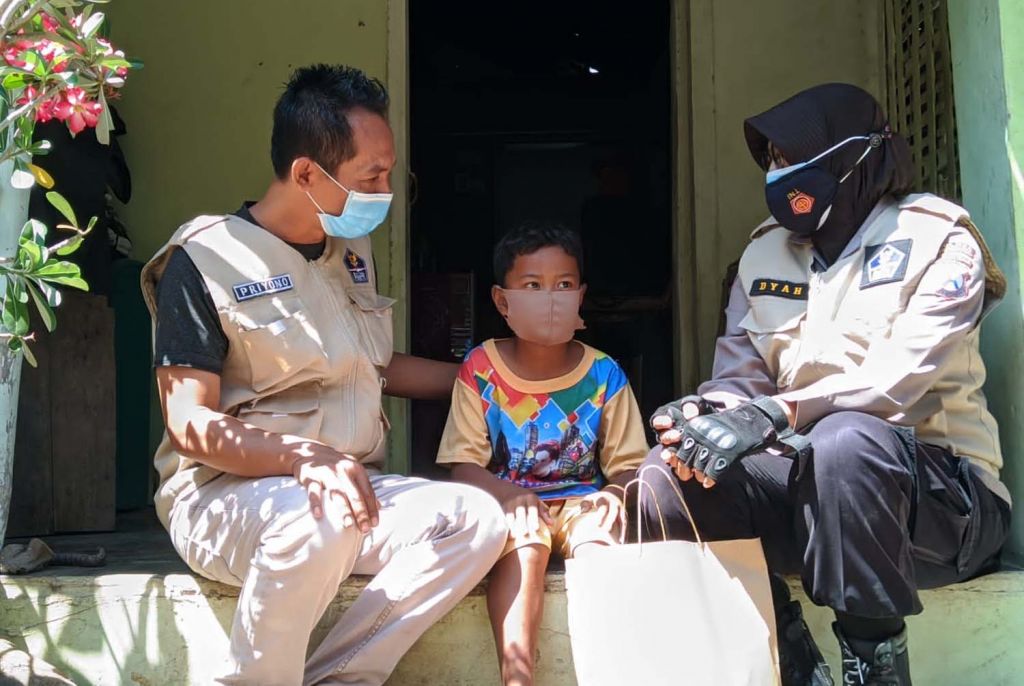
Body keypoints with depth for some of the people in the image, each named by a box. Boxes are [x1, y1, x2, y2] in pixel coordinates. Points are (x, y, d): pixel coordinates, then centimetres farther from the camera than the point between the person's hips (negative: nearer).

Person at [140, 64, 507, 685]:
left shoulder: (353, 251, 15)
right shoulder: (206, 259, -7)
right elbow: (191, 424, -14)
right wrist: (306, 457, -30)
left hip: (349, 489, 7)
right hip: (223, 493, -6)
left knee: (476, 518, -21)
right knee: (321, 518, -39)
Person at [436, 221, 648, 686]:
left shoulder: (604, 375, 1)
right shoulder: (481, 371, -3)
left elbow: (627, 465, 6)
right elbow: (464, 466, -5)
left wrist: (614, 493, -18)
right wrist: (509, 494, -25)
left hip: (581, 502, 1)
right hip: (508, 503, -1)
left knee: (599, 542, -33)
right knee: (522, 544, -35)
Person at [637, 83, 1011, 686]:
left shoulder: (937, 241, -6)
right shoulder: (765, 254, 11)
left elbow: (896, 381, -21)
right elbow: (739, 376, 4)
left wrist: (774, 415, -36)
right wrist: (711, 414, -22)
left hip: (938, 484, -5)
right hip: (807, 481, 6)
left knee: (846, 440, -38)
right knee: (668, 478, -18)